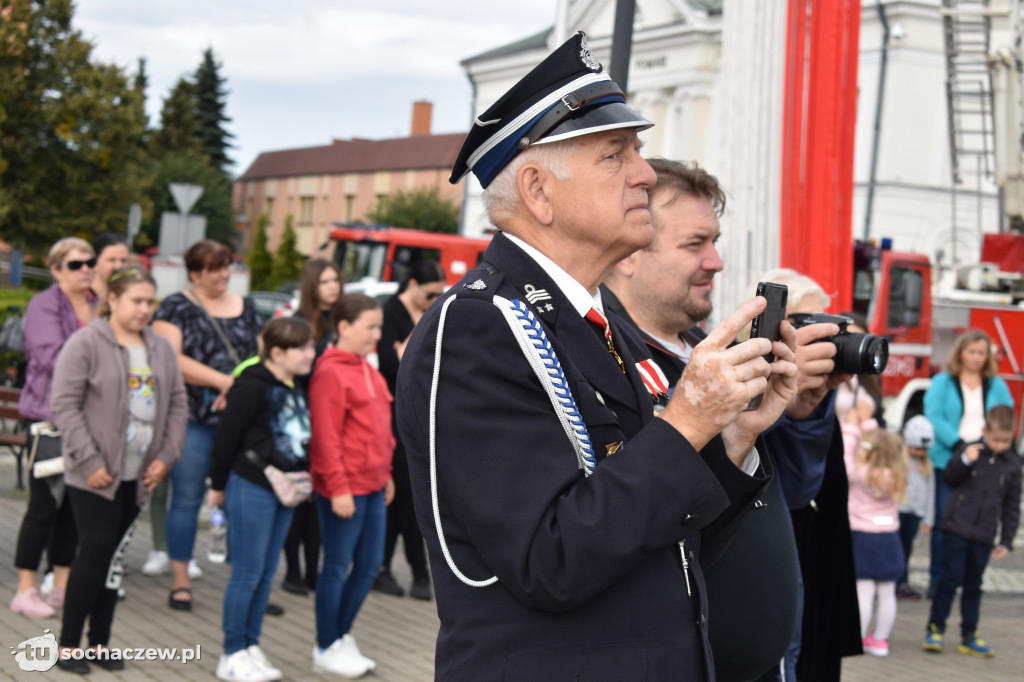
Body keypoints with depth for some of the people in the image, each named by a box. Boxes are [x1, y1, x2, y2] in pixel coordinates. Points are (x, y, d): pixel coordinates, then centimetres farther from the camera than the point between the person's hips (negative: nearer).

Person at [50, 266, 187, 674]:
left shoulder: (161, 349, 11)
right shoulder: (86, 344, -8)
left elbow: (177, 404, 13)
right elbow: (65, 406, -11)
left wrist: (166, 457, 1)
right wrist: (89, 461, -16)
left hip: (139, 475, 6)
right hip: (95, 474, -5)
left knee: (116, 556, 10)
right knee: (96, 551, -7)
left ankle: (100, 643, 18)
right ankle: (68, 645, 4)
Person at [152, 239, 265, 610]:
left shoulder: (247, 308, 16)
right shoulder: (176, 307, 2)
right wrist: (223, 381, -14)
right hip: (193, 420, -4)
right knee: (187, 499, 2)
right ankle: (181, 581, 12)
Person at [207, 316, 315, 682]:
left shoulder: (297, 389, 10)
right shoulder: (253, 386, -15)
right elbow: (226, 436, -13)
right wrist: (218, 486, -7)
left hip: (283, 490, 8)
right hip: (251, 487, -8)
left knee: (266, 574, 12)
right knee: (247, 573, -1)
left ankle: (251, 647, 22)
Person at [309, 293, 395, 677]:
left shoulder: (368, 371, 13)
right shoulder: (330, 373, -15)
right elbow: (326, 437, -18)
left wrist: (386, 474, 20)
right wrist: (338, 487, -18)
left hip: (372, 485, 9)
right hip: (344, 489, -9)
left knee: (370, 565, 13)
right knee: (338, 567, 3)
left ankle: (341, 634, 29)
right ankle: (327, 649, 16)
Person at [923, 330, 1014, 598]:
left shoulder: (996, 386, 13)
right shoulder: (943, 382, 4)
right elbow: (934, 416, -7)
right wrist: (958, 443, -18)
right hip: (947, 461, -2)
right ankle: (937, 578, 4)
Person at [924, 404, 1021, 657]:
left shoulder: (1012, 465, 4)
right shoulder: (968, 451, -3)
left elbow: (1012, 506, 9)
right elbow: (949, 478, 0)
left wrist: (1006, 541, 8)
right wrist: (964, 461, -18)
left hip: (984, 537, 3)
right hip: (956, 528, -2)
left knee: (973, 585, 10)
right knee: (950, 579, -3)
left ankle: (969, 636, 17)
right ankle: (935, 629, 6)